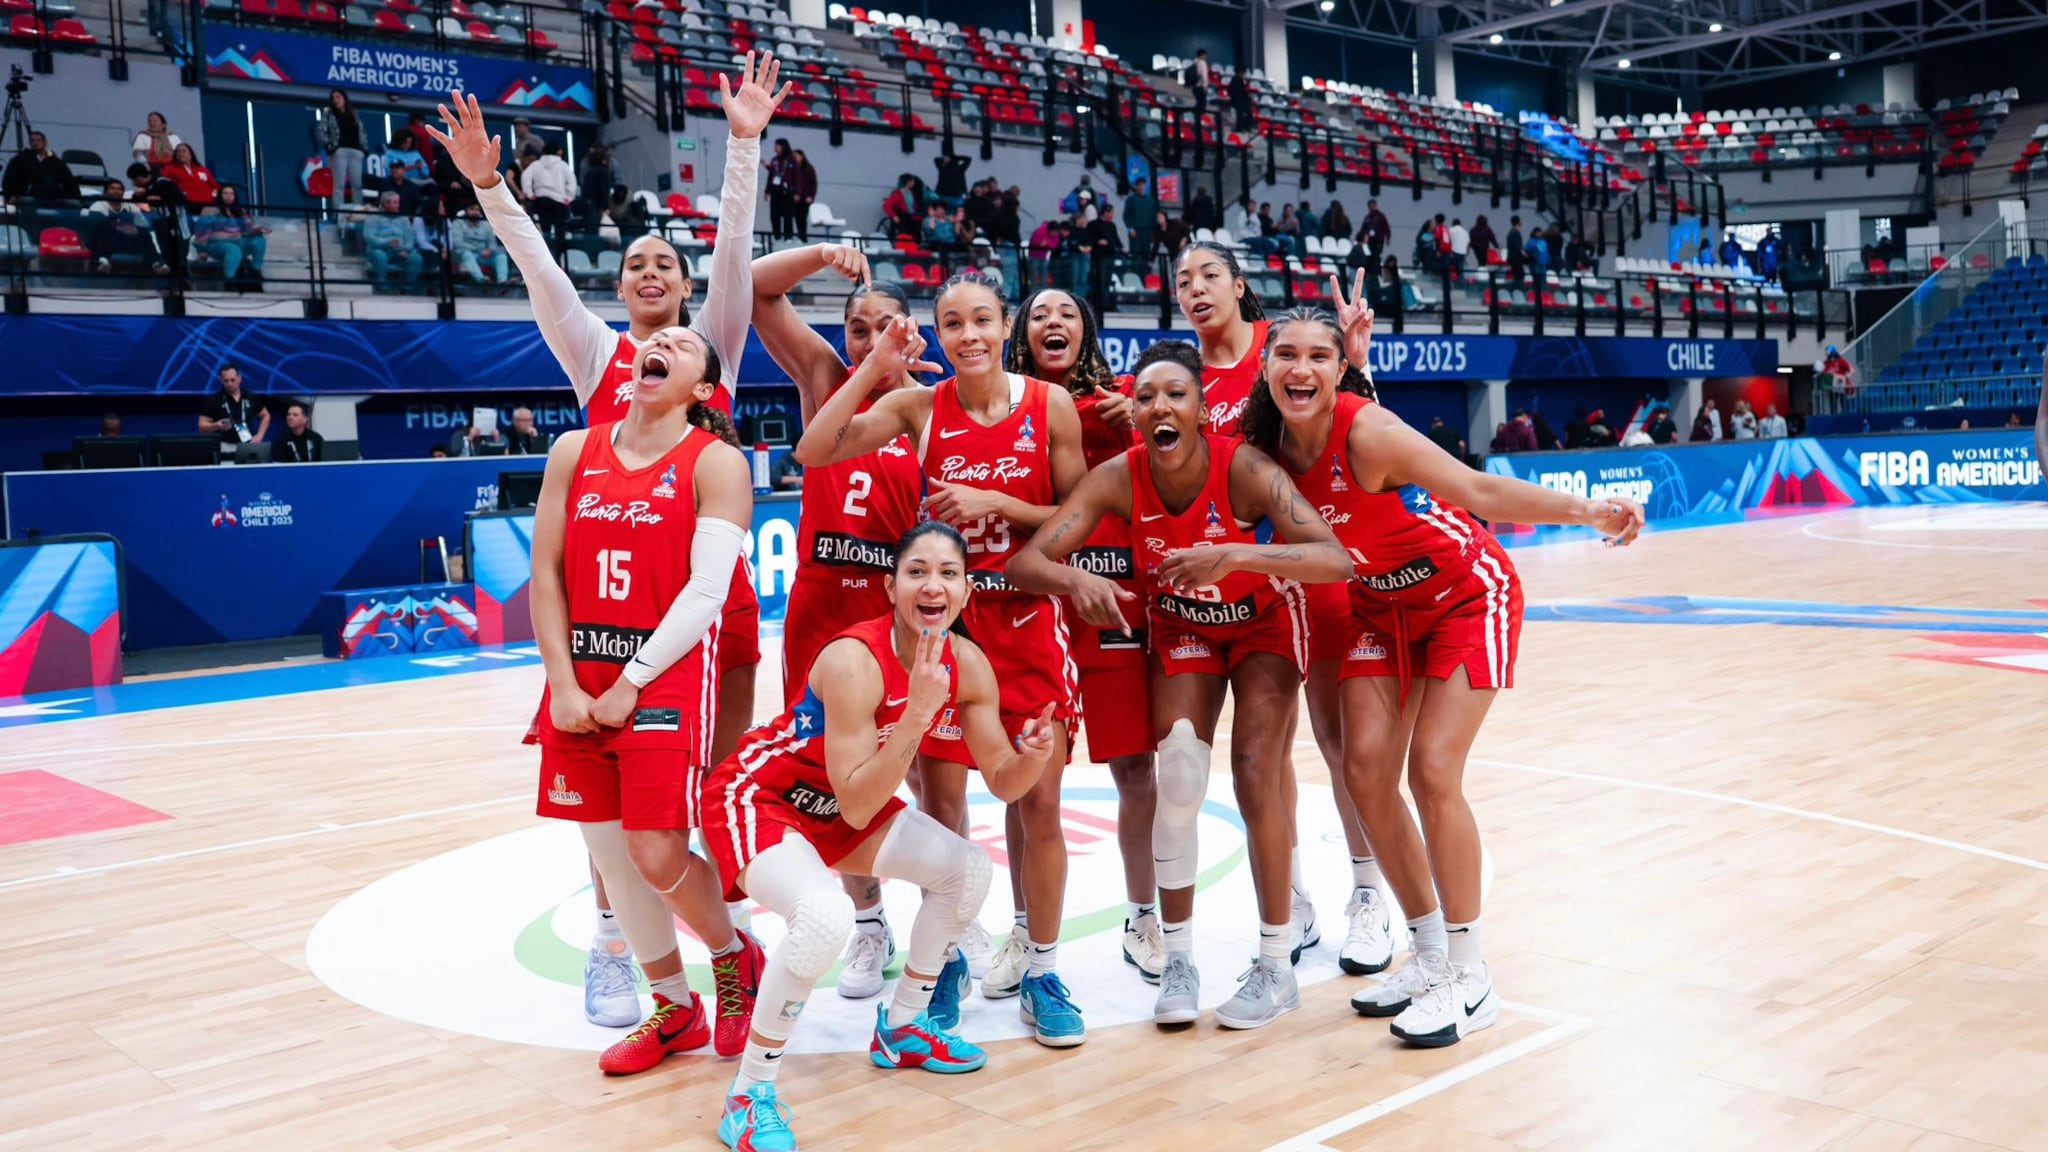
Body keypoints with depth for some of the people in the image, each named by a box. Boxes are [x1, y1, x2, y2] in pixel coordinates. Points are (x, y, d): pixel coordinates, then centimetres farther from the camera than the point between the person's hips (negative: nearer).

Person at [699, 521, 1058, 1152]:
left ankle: (902, 1028, 26)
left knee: (968, 868, 4)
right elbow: (858, 809, -34)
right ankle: (747, 1097, -13)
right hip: (757, 797, -8)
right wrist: (916, 713, -41)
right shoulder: (854, 661, -32)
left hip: (837, 805, 8)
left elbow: (1003, 781, -3)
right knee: (827, 916, -32)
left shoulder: (969, 664, -11)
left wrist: (1032, 756, -25)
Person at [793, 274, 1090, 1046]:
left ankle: (1039, 970, 16)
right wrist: (873, 368, -15)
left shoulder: (1051, 405, -4)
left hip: (1028, 618, -1)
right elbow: (813, 452, -11)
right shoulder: (919, 405, -2)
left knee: (1040, 802, 0)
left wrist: (996, 501, -14)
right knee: (940, 801, 5)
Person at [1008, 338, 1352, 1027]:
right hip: (1181, 626, 2)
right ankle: (1178, 960, 6)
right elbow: (1026, 562, -28)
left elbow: (1336, 560, -42)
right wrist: (1076, 580, -49)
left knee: (1255, 775, -12)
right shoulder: (1119, 478, -25)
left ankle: (1276, 965, 5)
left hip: (1264, 622, -2)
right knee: (1178, 777, -10)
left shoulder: (1242, 466, -33)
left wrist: (1236, 555, -55)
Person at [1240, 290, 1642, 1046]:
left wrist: (1585, 510, -49)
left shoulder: (1366, 430, -30)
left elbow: (1478, 489, -37)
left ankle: (1471, 978, 1)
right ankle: (1432, 955, 16)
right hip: (1382, 607, 6)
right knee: (1366, 772, -3)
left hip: (1466, 596, -6)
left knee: (1432, 771, -14)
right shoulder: (1266, 445, -13)